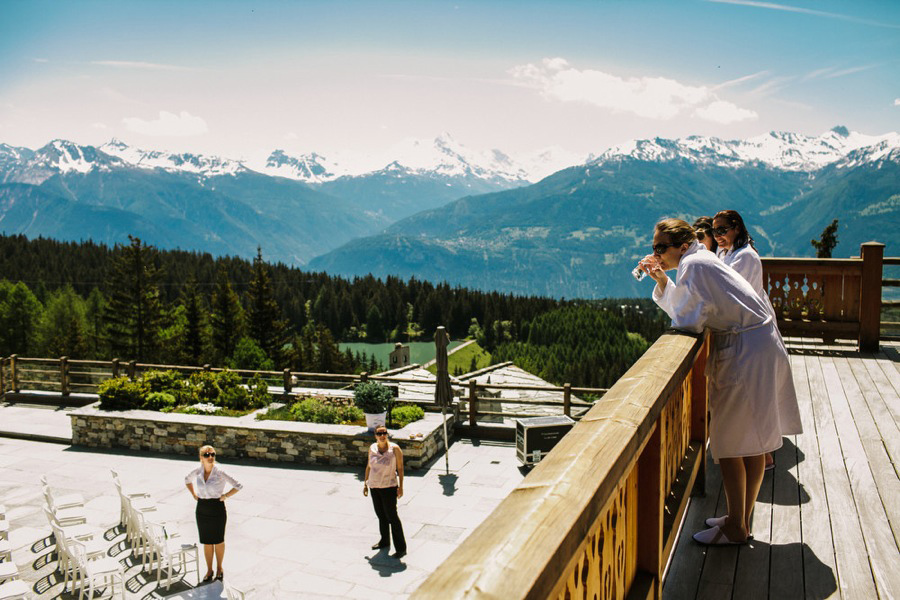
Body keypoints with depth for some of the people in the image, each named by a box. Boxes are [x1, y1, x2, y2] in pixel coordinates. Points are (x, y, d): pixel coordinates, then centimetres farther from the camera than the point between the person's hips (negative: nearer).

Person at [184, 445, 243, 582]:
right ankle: (209, 570, 29)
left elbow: (238, 486, -11)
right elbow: (187, 480, 19)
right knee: (206, 542, 13)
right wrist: (194, 494, 8)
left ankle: (219, 568, 31)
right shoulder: (197, 471, -5)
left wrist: (225, 496, -11)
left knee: (218, 541, 11)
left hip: (217, 510, -3)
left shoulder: (220, 472, -16)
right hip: (202, 510, 3)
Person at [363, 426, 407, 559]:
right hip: (374, 487, 5)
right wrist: (365, 483, 14)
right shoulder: (372, 448, 1)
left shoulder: (394, 448, -12)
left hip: (389, 487, -5)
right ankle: (384, 541, 37)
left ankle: (401, 548, 1)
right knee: (381, 515, 18)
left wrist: (400, 487, -11)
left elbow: (400, 468, -8)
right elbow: (369, 466, 13)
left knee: (392, 516, -5)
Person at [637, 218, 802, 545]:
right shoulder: (701, 259, 15)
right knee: (751, 441, 16)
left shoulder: (693, 265, -16)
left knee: (729, 442, -1)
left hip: (746, 355, -10)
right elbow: (683, 308, 16)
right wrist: (661, 280, 10)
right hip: (761, 347, 10)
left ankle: (736, 528, 11)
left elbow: (688, 320, -18)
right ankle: (742, 517, 28)